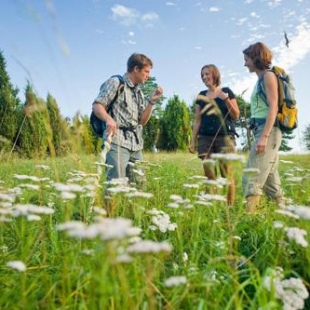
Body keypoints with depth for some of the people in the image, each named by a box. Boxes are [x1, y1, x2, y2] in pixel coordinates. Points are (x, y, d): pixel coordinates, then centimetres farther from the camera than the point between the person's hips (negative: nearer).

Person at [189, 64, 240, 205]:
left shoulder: (226, 91, 5)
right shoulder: (201, 95, 15)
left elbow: (236, 116, 1)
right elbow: (197, 120, 15)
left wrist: (226, 99, -12)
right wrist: (193, 141, 10)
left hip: (224, 137, -3)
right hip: (205, 138, 3)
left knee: (227, 175, -7)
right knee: (209, 175, 0)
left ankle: (230, 205, 2)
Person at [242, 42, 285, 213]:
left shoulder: (268, 76, -3)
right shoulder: (260, 80, 23)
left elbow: (273, 107, -14)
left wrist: (264, 136, -22)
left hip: (268, 130, -10)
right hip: (262, 130, 10)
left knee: (252, 177, -18)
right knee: (270, 178, 10)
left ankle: (250, 213, -21)